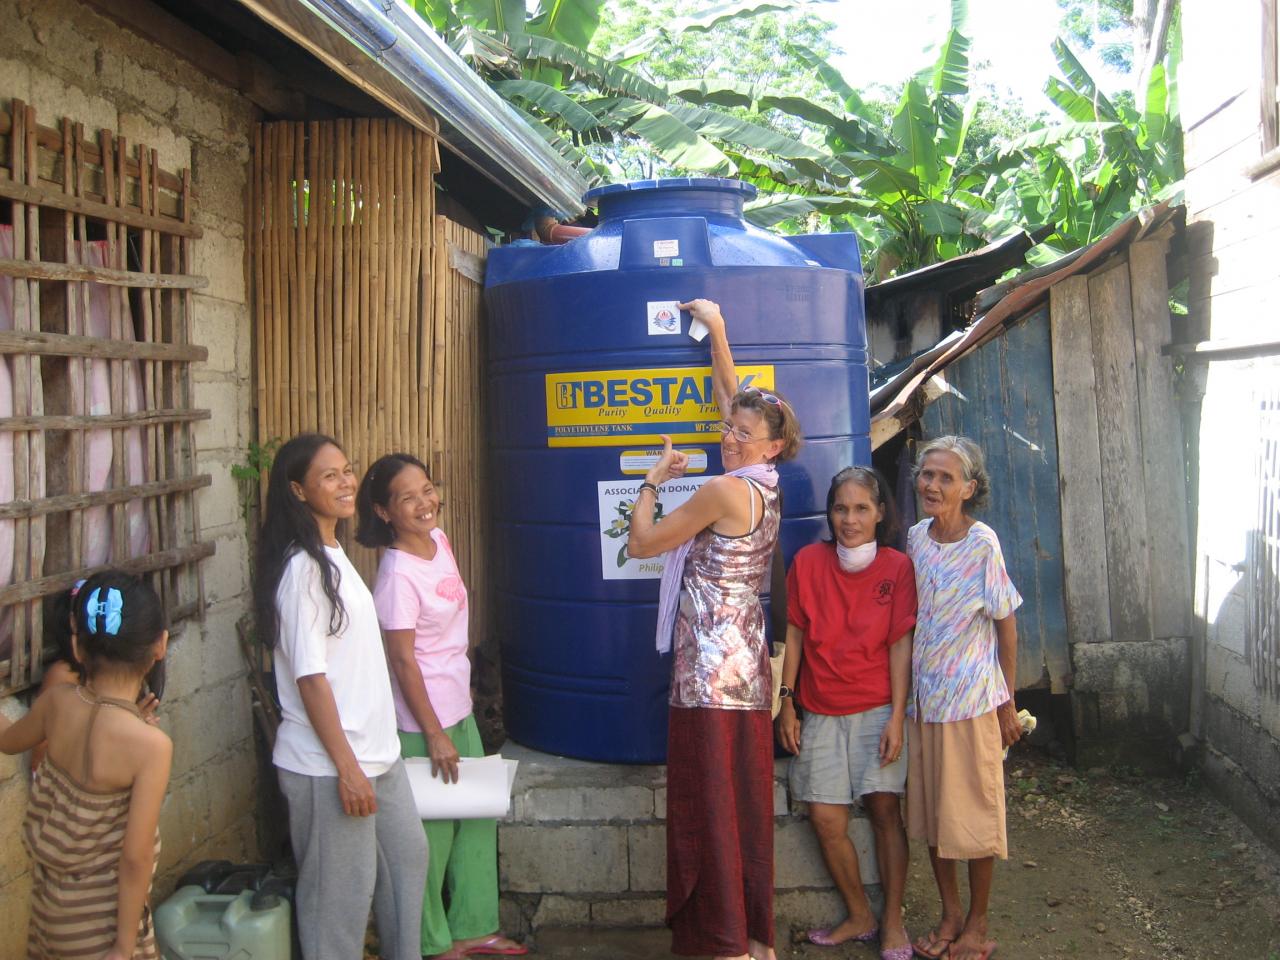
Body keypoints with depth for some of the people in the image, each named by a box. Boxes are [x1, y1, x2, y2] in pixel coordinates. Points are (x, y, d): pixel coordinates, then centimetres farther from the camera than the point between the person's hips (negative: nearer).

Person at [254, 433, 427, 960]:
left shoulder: (334, 555, 10)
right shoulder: (302, 569, -18)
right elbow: (310, 678, -20)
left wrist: (368, 755, 18)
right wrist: (346, 766, -19)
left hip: (376, 752, 9)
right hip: (328, 766, -9)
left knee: (407, 858, 22)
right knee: (341, 891, 3)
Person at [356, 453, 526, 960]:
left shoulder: (439, 540, 2)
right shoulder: (398, 575, -22)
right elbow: (404, 660, -19)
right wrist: (434, 734, -16)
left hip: (459, 708, 8)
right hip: (423, 721, -8)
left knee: (477, 820, 17)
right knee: (432, 833, 5)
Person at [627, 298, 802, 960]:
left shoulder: (725, 490, -13)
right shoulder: (764, 486, 10)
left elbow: (641, 542, -8)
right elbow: (732, 396, 24)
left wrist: (652, 481, 5)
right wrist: (716, 327, 28)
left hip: (710, 667, -9)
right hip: (747, 662, 9)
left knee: (709, 805, -1)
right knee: (744, 804, 13)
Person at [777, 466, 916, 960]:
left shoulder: (897, 567, -4)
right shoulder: (808, 562, -1)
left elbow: (900, 645, -5)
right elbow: (794, 635, 4)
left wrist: (897, 717, -9)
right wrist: (786, 703, 2)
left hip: (878, 708, -2)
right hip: (822, 712, 2)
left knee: (885, 809, -4)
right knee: (825, 818, -1)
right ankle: (859, 916, 18)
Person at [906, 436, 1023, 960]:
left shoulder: (982, 544, -13)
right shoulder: (914, 539, 1)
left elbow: (1006, 625, -7)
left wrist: (1008, 702, -6)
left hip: (973, 699, -5)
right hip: (923, 696, 5)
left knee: (975, 813, 7)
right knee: (930, 812, 13)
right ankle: (950, 913, 30)